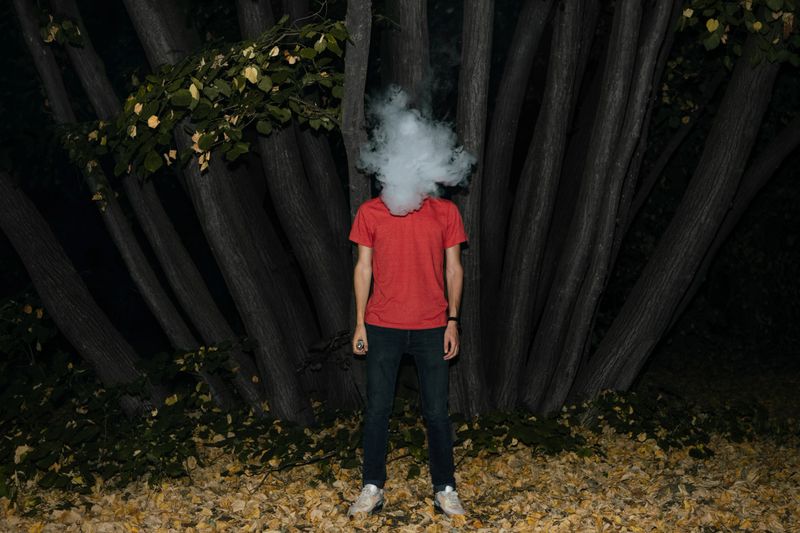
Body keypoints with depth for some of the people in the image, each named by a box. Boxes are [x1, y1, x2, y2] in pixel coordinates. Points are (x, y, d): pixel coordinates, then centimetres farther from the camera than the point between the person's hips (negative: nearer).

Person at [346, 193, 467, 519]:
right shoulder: (370, 212, 0)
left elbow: (453, 268, 4)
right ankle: (372, 488, 18)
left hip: (432, 327, 0)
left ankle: (444, 489, 18)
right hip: (382, 326, 0)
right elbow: (363, 267, 4)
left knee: (436, 412, 5)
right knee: (377, 409, 5)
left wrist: (452, 321, -1)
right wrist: (360, 323, 2)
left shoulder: (446, 212, 0)